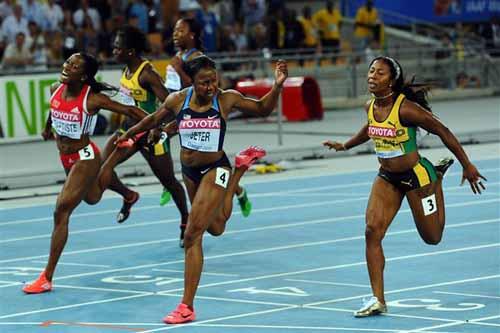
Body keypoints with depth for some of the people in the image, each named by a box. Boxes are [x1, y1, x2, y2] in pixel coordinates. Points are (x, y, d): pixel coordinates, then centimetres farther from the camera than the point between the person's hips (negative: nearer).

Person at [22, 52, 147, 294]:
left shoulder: (93, 99, -23)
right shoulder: (56, 90, -6)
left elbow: (128, 110, -16)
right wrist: (48, 127, 34)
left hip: (84, 157, -7)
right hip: (66, 156, 7)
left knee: (61, 212, -14)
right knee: (92, 198, 30)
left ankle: (47, 277, -11)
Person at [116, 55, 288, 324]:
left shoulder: (227, 99, -14)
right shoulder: (177, 100, -8)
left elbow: (262, 109, 1)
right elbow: (154, 119, 12)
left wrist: (277, 86, -17)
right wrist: (129, 134, 24)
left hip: (215, 170, -5)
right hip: (189, 171, 5)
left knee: (192, 236, -13)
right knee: (215, 228, 26)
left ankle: (187, 307, -9)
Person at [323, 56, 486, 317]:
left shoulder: (406, 109, -26)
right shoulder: (371, 107, -5)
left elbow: (443, 132, -17)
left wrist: (468, 166, -14)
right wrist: (345, 146, 27)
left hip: (416, 175, -5)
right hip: (387, 178, 5)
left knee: (432, 237, 11)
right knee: (372, 230, -14)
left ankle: (438, 179, 40)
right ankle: (378, 300, -9)